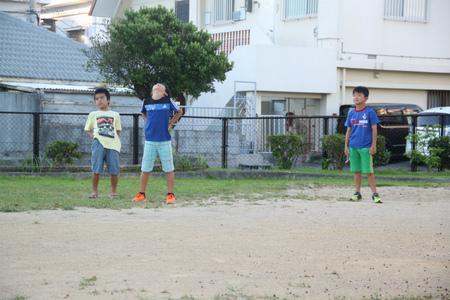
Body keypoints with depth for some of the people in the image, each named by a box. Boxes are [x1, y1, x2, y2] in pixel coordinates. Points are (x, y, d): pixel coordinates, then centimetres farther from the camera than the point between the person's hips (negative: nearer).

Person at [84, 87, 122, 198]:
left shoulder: (115, 115, 18)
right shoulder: (93, 115, 16)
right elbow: (87, 129, 19)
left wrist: (113, 138, 3)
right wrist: (93, 136, 1)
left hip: (113, 144, 1)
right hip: (99, 143, 0)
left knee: (114, 170, -3)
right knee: (96, 169, -5)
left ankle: (113, 192, 8)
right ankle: (95, 191, 5)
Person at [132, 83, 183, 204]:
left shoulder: (168, 101, 0)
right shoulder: (146, 102, 6)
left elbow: (179, 112, 15)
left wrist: (170, 124, 6)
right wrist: (148, 123, 12)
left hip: (165, 140, -2)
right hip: (150, 140, 2)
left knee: (168, 168, 1)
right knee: (145, 168, 5)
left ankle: (170, 195, 9)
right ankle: (141, 194, 16)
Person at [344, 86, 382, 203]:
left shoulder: (370, 112, -5)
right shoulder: (351, 114, 9)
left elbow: (374, 129, -4)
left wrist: (373, 145, -8)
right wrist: (346, 146, 10)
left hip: (365, 147, -5)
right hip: (353, 146, 5)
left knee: (368, 171, -5)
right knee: (356, 171, 9)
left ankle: (375, 194, 0)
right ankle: (357, 193, 17)